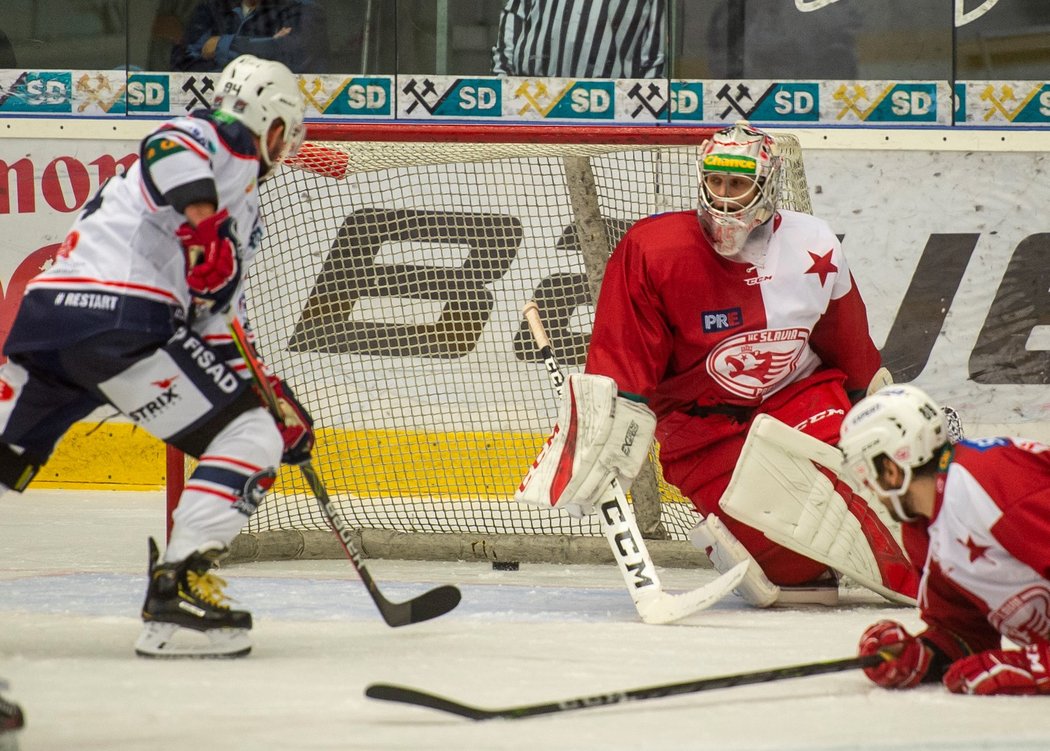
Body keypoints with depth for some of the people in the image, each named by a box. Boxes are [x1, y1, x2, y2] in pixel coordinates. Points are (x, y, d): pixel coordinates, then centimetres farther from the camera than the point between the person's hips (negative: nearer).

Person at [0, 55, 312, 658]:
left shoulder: (243, 212, 33)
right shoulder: (226, 139, 6)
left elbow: (217, 315, 32)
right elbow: (169, 147, -17)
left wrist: (276, 399, 27)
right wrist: (203, 214, -30)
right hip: (119, 315, -9)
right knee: (251, 438, -4)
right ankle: (177, 593, -13)